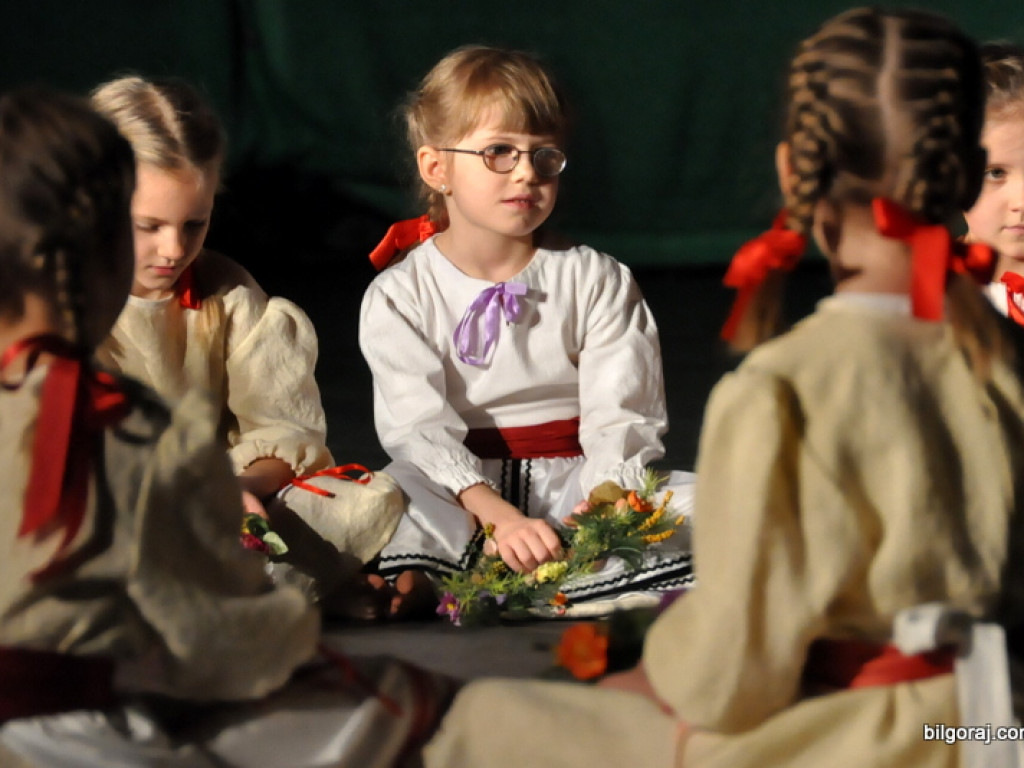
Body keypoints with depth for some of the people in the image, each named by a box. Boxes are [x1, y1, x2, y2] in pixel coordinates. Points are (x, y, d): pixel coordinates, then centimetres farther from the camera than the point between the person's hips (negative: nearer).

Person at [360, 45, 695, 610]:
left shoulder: (599, 282, 8)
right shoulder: (399, 297, 3)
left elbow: (620, 418, -3)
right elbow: (419, 427, -11)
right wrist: (497, 514, -30)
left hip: (573, 480, 2)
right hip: (459, 495, -1)